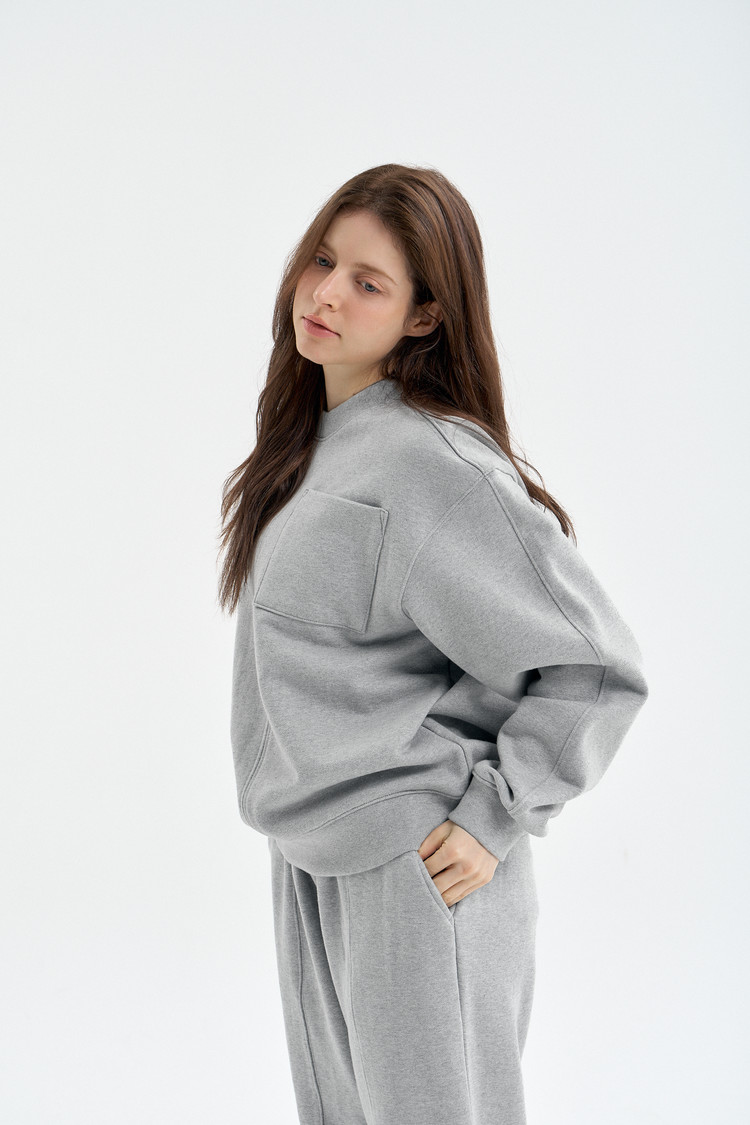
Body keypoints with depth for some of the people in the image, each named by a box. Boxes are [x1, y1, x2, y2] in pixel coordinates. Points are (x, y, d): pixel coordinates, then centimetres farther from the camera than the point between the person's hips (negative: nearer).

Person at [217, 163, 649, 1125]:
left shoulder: (433, 462, -21)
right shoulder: (306, 439, 6)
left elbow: (595, 665, -19)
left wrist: (497, 819, -17)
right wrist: (303, 808, 13)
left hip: (413, 869, -8)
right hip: (311, 856, 8)